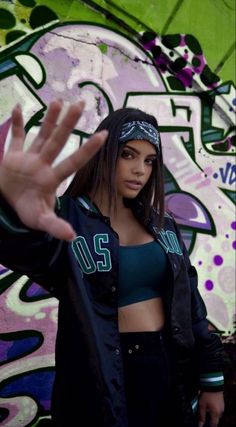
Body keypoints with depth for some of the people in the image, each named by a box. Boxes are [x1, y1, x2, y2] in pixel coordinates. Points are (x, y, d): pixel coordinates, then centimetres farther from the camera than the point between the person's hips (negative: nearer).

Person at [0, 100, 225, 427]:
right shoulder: (68, 219, -12)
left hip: (174, 371, 5)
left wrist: (211, 379, 6)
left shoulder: (162, 223, 4)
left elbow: (189, 299, 7)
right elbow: (29, 249, -36)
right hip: (105, 379, -4)